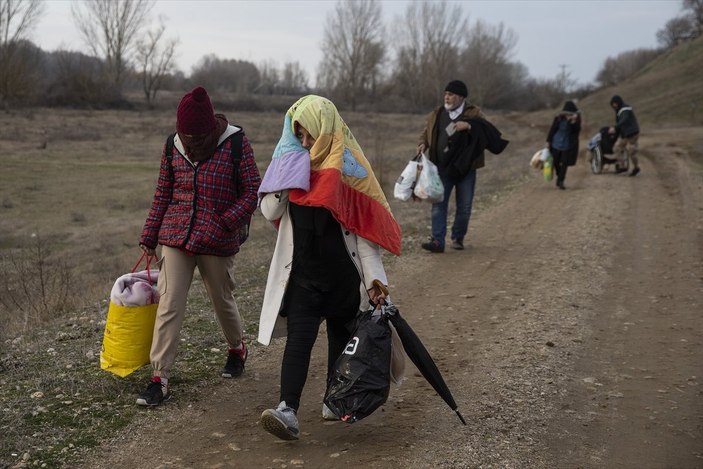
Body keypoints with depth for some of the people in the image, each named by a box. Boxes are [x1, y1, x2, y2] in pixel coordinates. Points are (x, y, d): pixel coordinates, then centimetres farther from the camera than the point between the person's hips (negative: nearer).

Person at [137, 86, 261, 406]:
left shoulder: (235, 143, -8)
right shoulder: (174, 146, 3)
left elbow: (252, 191, -7)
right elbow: (162, 194, 12)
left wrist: (225, 223, -19)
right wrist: (150, 236, 11)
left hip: (218, 243, -2)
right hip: (176, 238, 2)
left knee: (222, 301, 14)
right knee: (168, 306, -4)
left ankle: (237, 349, 43)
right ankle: (160, 379, 0)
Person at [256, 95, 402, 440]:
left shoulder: (347, 169, -6)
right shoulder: (292, 163, 5)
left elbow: (364, 229, -8)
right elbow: (270, 212, 2)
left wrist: (374, 278, -13)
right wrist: (286, 173, -9)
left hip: (343, 274, -1)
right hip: (302, 272, 1)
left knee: (341, 335, 12)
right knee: (299, 338, -11)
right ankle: (288, 411, -19)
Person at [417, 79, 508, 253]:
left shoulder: (474, 113, 1)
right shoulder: (436, 114, 10)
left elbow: (486, 128, -14)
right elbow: (426, 133, 18)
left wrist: (469, 125, -30)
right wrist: (423, 144, -4)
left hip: (466, 168, -1)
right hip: (442, 168, 2)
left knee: (464, 206, 7)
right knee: (438, 204, -6)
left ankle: (458, 238, 23)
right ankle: (437, 240, -7)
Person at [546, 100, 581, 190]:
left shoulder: (576, 119, -11)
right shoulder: (559, 118, -16)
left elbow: (577, 131, -18)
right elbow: (552, 129, -6)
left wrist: (574, 123, -34)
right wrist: (548, 141, -3)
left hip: (568, 145, 0)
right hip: (557, 143, 0)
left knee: (565, 163, -1)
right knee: (556, 162, 12)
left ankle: (561, 181, 10)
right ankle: (559, 175, 39)